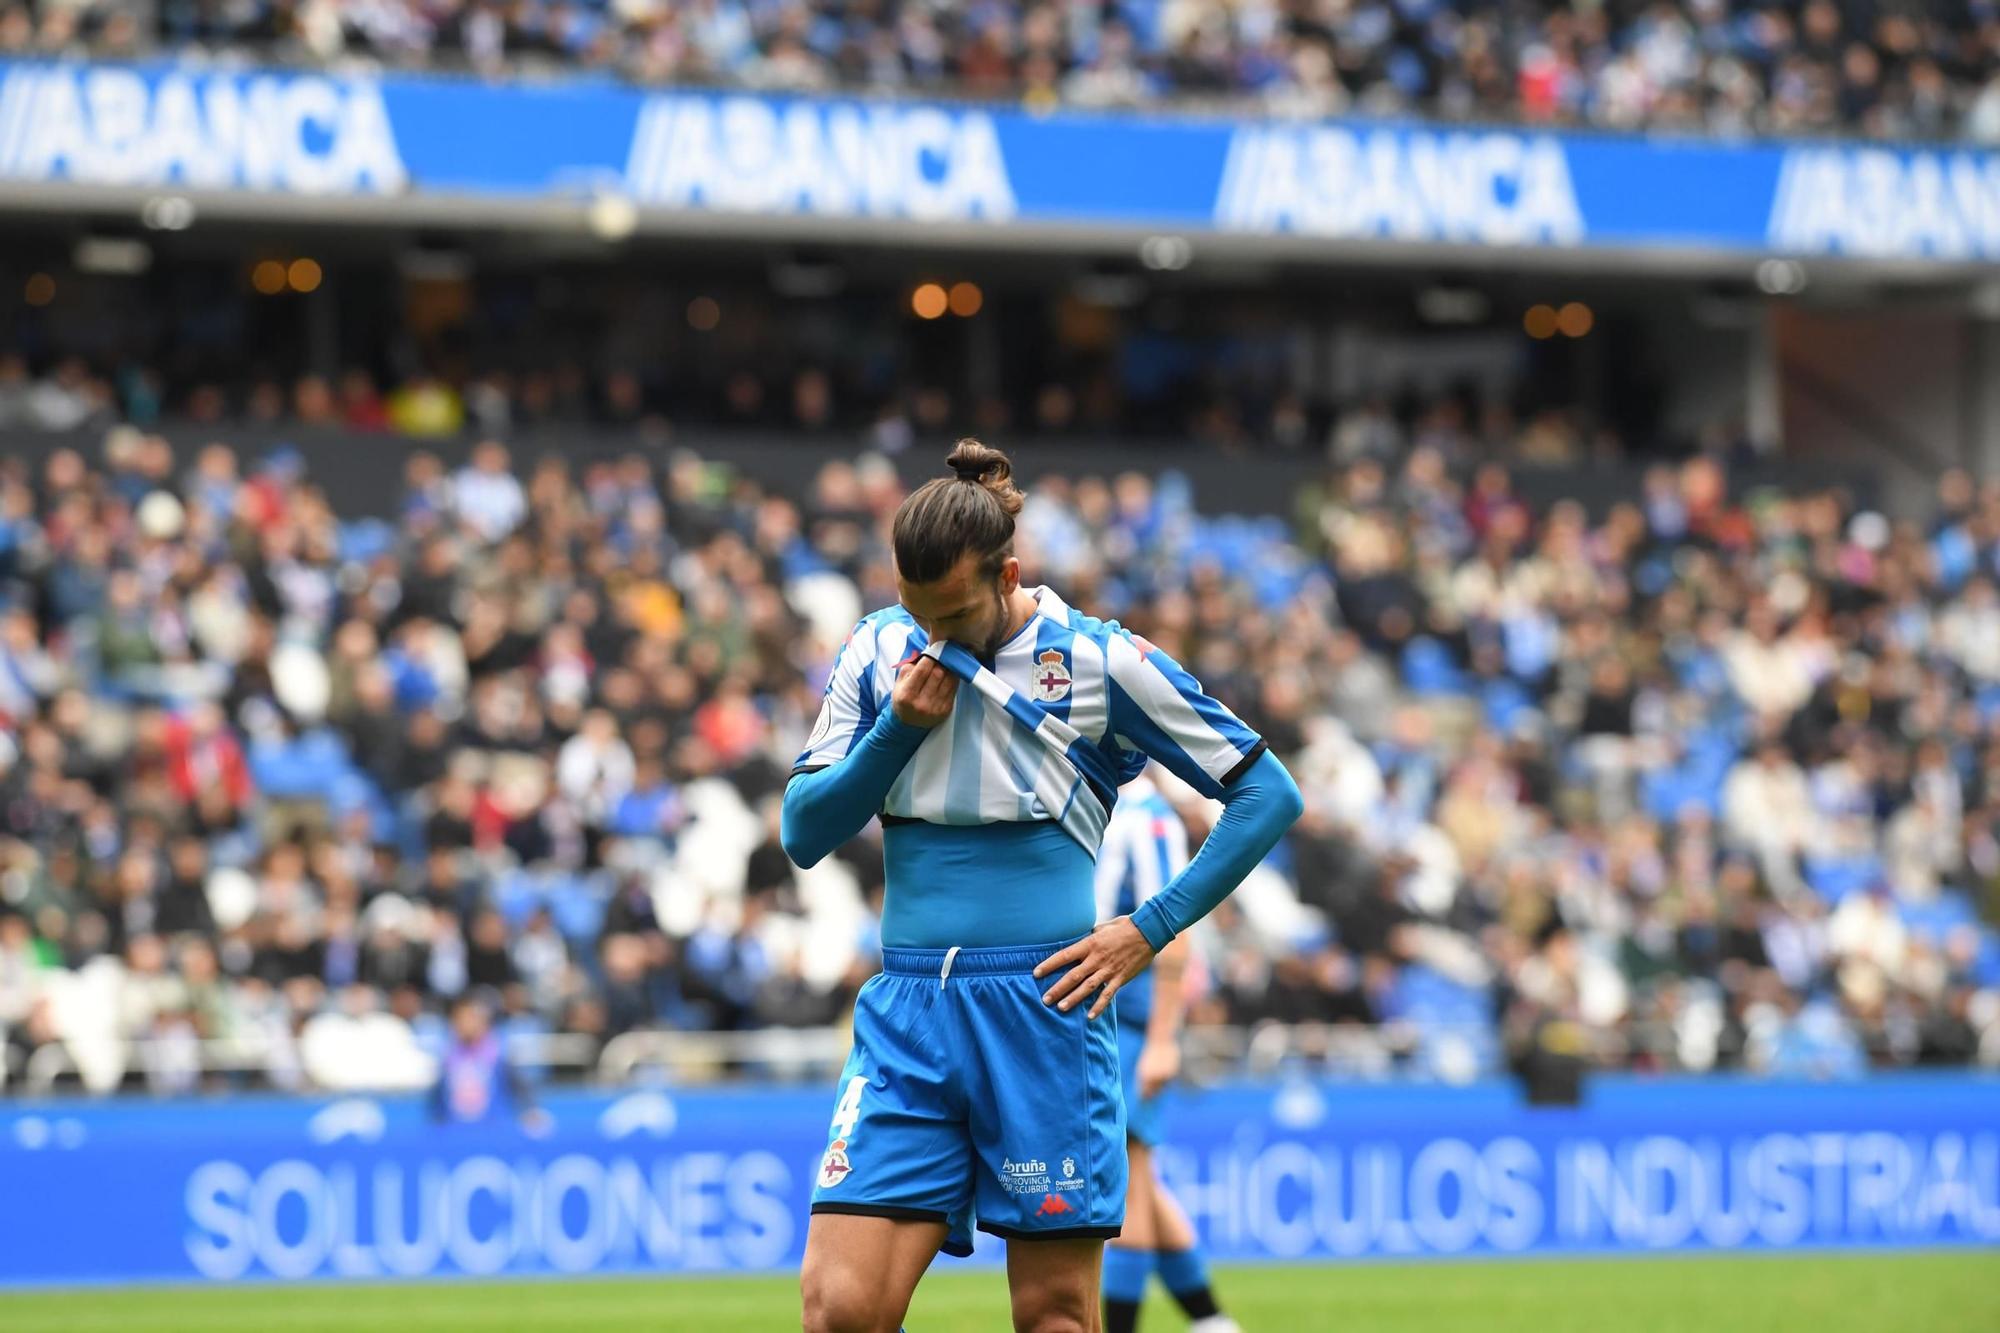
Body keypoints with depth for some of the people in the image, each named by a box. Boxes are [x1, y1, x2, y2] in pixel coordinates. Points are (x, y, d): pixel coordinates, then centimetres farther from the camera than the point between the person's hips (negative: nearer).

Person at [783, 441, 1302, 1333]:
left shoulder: (1100, 661, -2)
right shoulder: (879, 652, 8)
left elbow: (1268, 795, 2)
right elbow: (802, 833, 7)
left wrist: (1150, 931, -4)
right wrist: (899, 727, -7)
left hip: (1043, 1011, -3)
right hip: (905, 1015, 3)